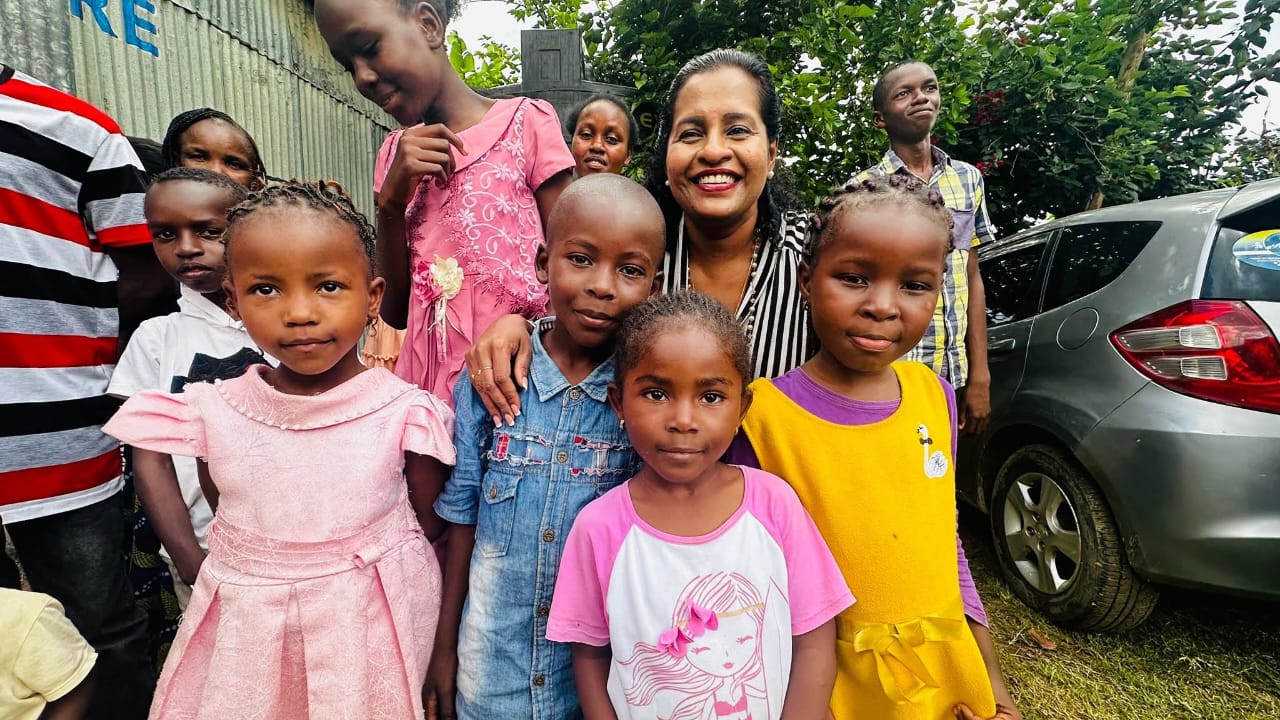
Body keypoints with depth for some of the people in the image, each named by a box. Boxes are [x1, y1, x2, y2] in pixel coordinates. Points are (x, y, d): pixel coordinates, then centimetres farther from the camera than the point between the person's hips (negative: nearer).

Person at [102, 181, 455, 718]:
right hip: (247, 640, 2)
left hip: (371, 633, -2)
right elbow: (223, 518, 6)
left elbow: (431, 531, -6)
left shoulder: (405, 413, -16)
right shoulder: (214, 412, -9)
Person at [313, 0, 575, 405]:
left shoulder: (526, 123, -5)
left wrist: (517, 323, -23)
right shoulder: (396, 154, 10)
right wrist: (391, 202, -6)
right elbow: (395, 312, 7)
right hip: (424, 384, 4)